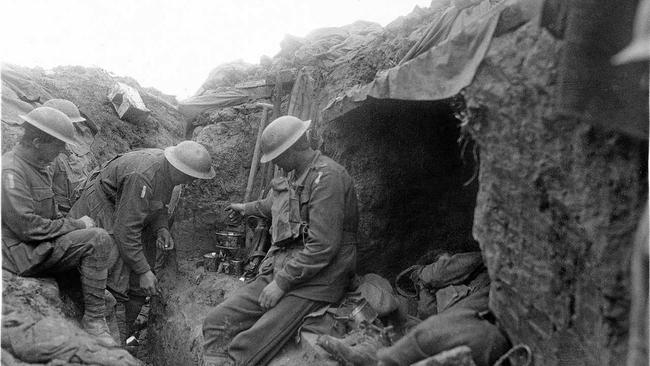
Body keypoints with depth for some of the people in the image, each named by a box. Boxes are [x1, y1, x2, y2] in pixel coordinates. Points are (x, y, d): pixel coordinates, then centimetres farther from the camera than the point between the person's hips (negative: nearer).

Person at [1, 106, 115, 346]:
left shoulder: (37, 166, 12)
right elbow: (28, 227, -26)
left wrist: (75, 223, 3)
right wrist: (75, 225, -17)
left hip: (41, 244, 10)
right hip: (25, 254, -10)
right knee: (98, 240, -21)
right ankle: (93, 318, -15)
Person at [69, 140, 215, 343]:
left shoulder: (165, 170, -6)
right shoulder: (141, 177, -34)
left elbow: (157, 205, 12)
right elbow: (126, 229, -31)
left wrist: (161, 229, -8)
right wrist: (143, 271, -25)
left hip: (121, 211, 9)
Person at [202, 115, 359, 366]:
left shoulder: (327, 177, -16)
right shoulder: (295, 175, 14)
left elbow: (322, 246, -23)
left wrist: (282, 283, -18)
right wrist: (247, 208, 53)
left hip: (312, 282, -9)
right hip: (279, 270, 9)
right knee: (216, 322, -5)